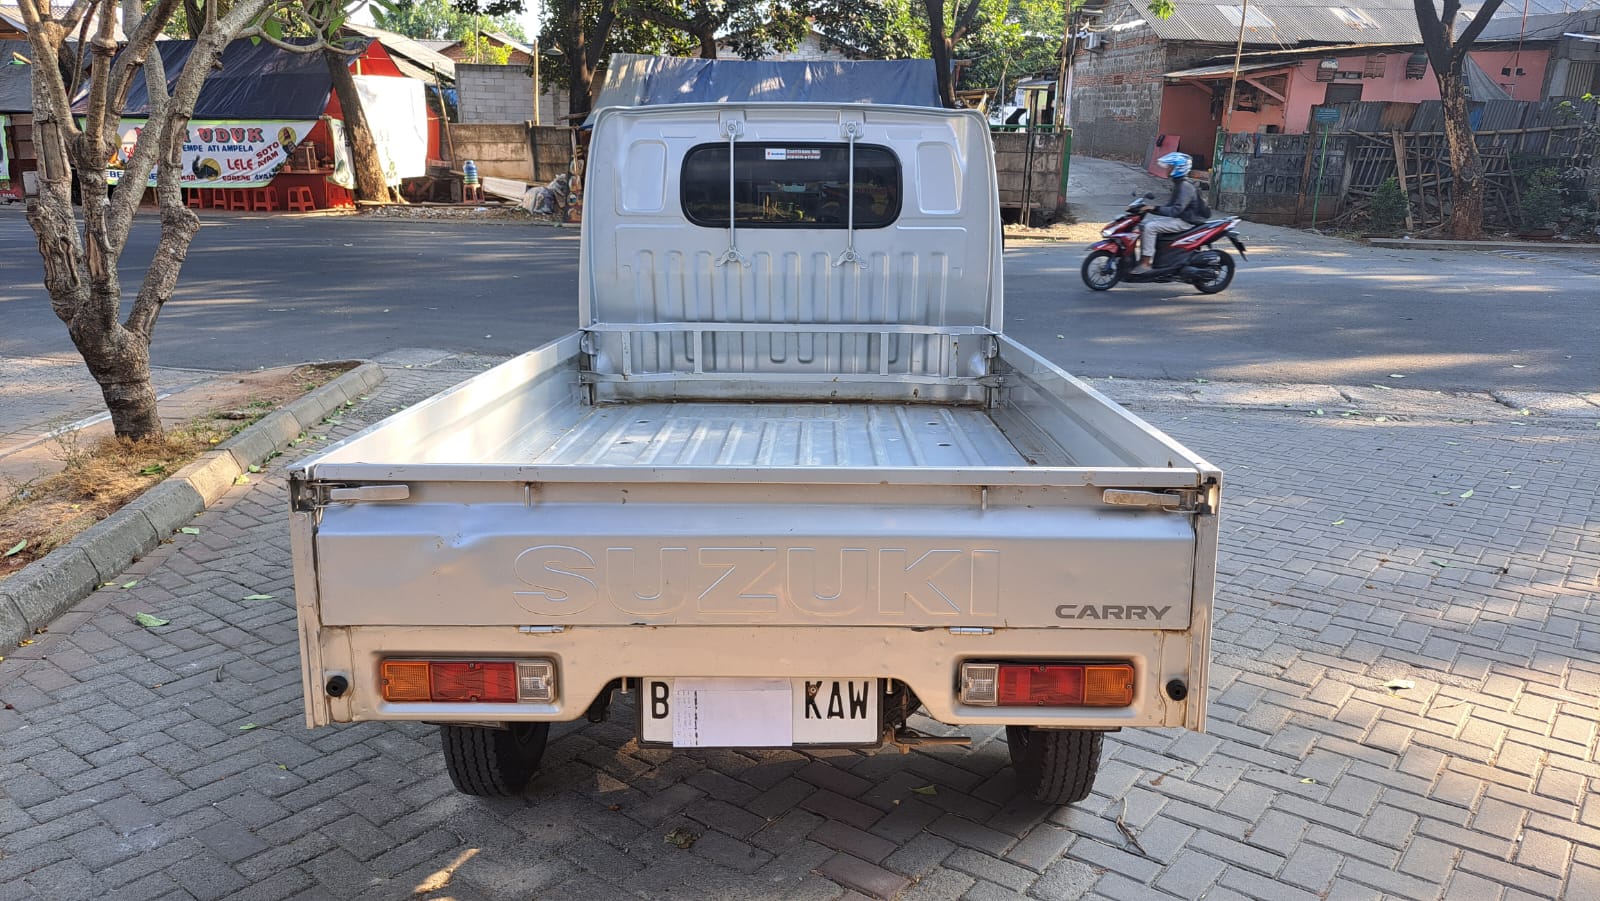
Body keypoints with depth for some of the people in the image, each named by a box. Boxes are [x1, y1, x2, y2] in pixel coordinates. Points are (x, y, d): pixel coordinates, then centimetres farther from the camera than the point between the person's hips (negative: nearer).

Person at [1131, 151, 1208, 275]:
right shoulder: (1178, 183, 13)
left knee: (1150, 227, -26)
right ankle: (1144, 258, 7)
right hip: (1177, 217, 11)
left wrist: (1156, 209, -31)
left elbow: (1176, 209, -27)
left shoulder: (1186, 186, -19)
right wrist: (1153, 208, 9)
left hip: (1184, 222, -11)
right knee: (1144, 222, 8)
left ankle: (1145, 264, -27)